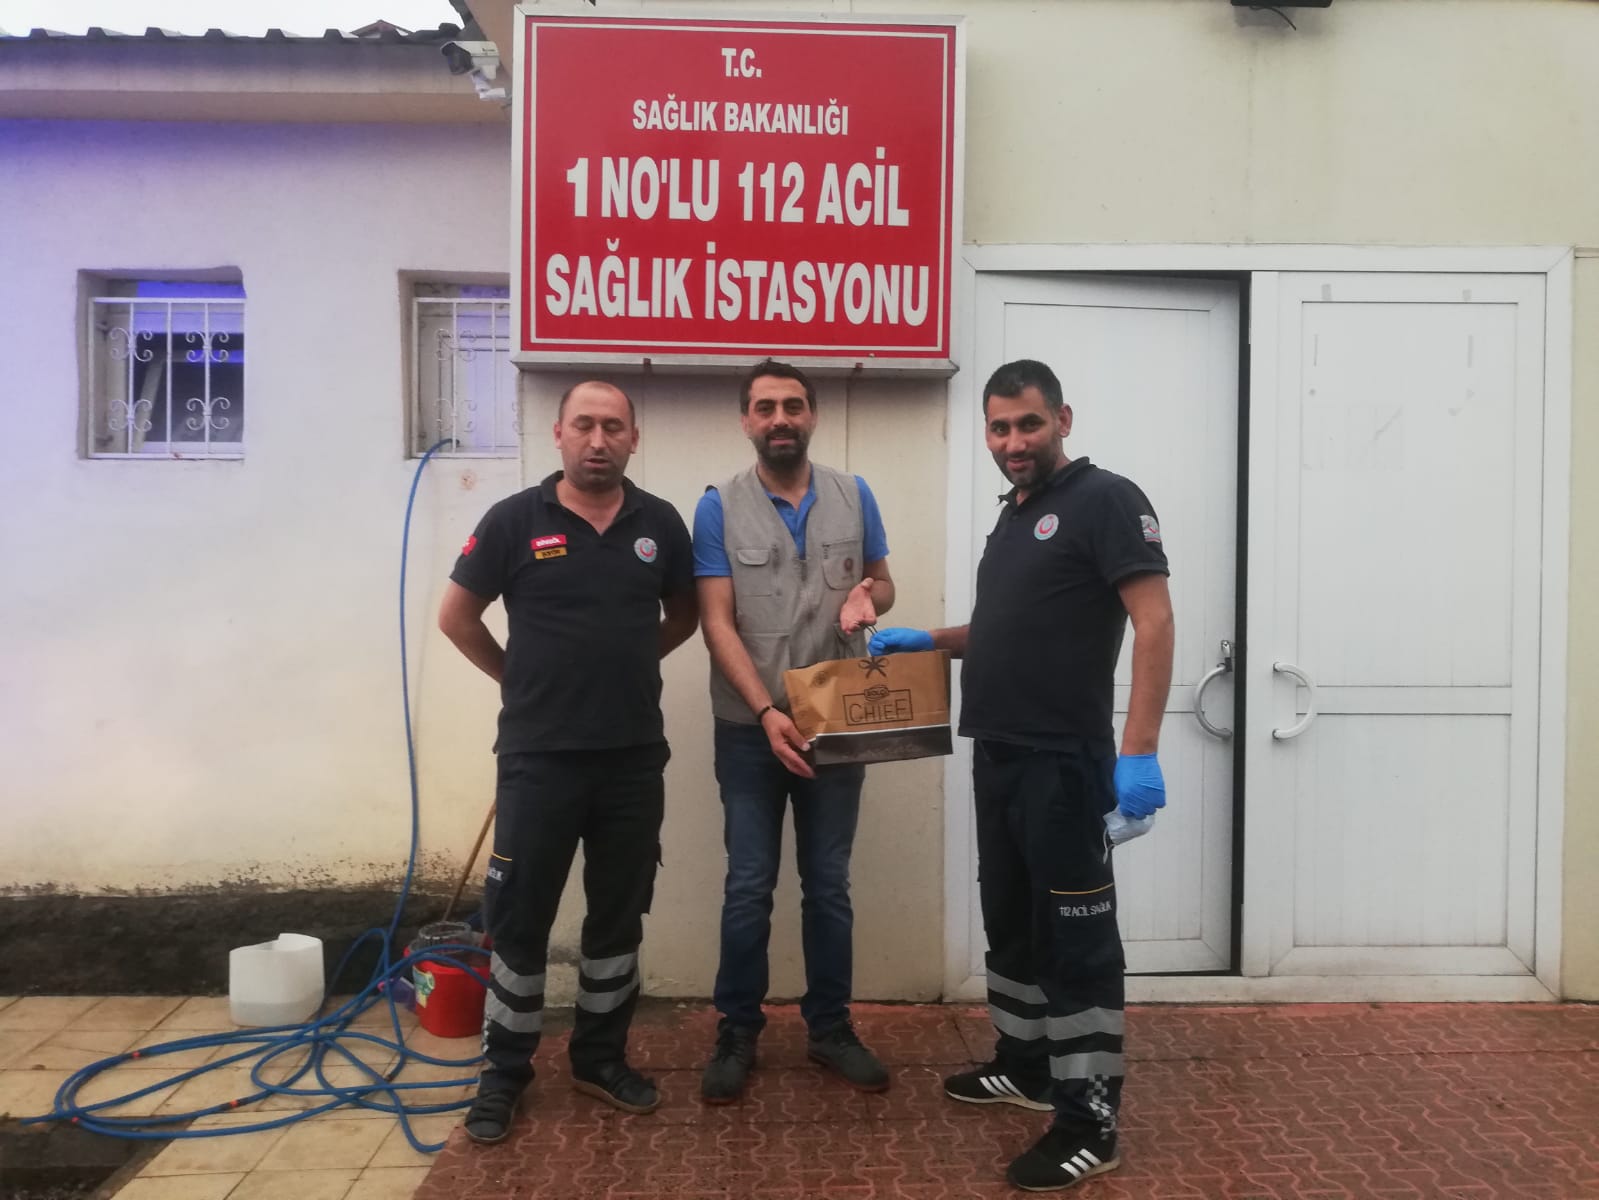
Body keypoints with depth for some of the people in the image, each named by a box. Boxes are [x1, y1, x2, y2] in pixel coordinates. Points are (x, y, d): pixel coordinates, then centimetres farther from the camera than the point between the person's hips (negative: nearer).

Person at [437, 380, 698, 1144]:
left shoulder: (660, 523, 2)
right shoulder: (514, 521, -6)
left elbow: (684, 615, 15)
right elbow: (456, 615, 3)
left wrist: (625, 667, 9)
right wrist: (517, 678, 5)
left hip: (634, 756, 3)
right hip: (539, 754, -2)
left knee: (619, 913, 14)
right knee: (520, 916, 7)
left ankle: (601, 1057, 31)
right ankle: (503, 1071, 24)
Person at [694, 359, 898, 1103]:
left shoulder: (854, 497, 2)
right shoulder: (719, 506, -5)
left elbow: (882, 581, 11)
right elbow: (717, 622, -9)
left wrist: (867, 597, -15)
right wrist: (767, 712, -20)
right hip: (749, 729, -2)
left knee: (829, 885, 12)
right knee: (748, 888, 6)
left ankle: (830, 1027, 27)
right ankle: (737, 1034, 22)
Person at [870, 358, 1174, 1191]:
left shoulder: (1104, 500, -10)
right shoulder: (1013, 516, 16)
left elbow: (1154, 623, -18)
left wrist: (1139, 751, -26)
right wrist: (926, 641, 14)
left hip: (1064, 762, -9)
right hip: (997, 756, 9)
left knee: (1075, 936, -1)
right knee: (1010, 920, 19)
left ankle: (1089, 1123, 10)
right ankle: (1024, 1065, 36)